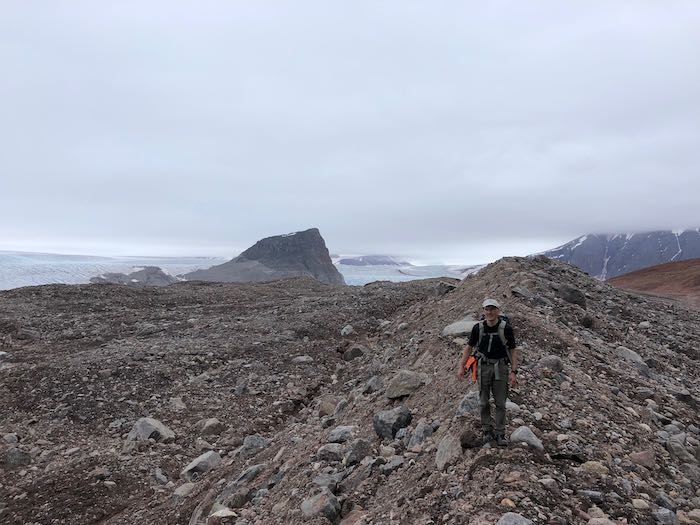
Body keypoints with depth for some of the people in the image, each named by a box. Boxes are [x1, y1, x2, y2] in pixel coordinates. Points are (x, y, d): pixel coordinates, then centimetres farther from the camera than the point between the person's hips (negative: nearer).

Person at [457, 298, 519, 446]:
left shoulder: (506, 328, -10)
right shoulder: (478, 327, -6)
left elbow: (513, 350, -2)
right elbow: (469, 347, 4)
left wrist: (513, 372, -8)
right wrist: (461, 367, 0)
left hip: (500, 367, -1)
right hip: (483, 366, 1)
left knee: (500, 403, 5)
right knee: (484, 402, 8)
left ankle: (500, 434, 17)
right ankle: (487, 431, 23)